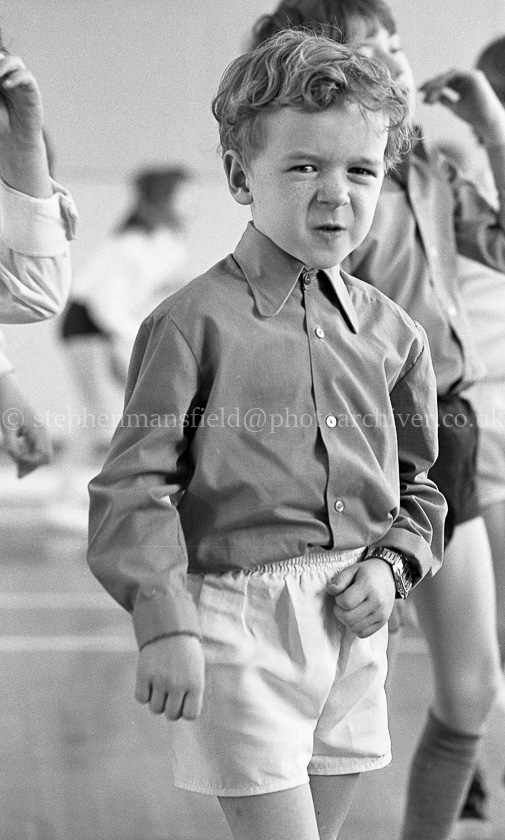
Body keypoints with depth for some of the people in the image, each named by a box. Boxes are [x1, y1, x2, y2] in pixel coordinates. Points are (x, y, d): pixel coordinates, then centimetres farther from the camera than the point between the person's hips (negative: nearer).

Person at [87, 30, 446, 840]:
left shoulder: (390, 333, 8)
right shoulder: (195, 323, -8)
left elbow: (419, 485, 19)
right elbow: (134, 485, -11)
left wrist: (391, 564, 0)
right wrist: (163, 624, -19)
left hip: (349, 625, 6)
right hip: (238, 620, -6)